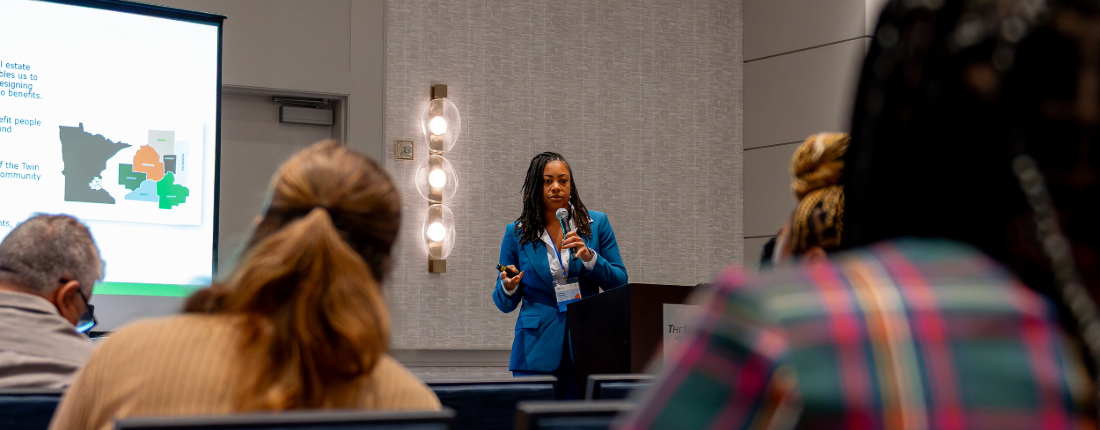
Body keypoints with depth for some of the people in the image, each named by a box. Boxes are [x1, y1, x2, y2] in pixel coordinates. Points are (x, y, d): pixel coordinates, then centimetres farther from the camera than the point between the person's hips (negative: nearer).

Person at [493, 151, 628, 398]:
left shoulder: (597, 224, 8)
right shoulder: (517, 233, 7)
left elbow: (620, 283, 4)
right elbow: (505, 304, 11)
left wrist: (589, 257, -11)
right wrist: (509, 287, -12)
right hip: (537, 350, 0)